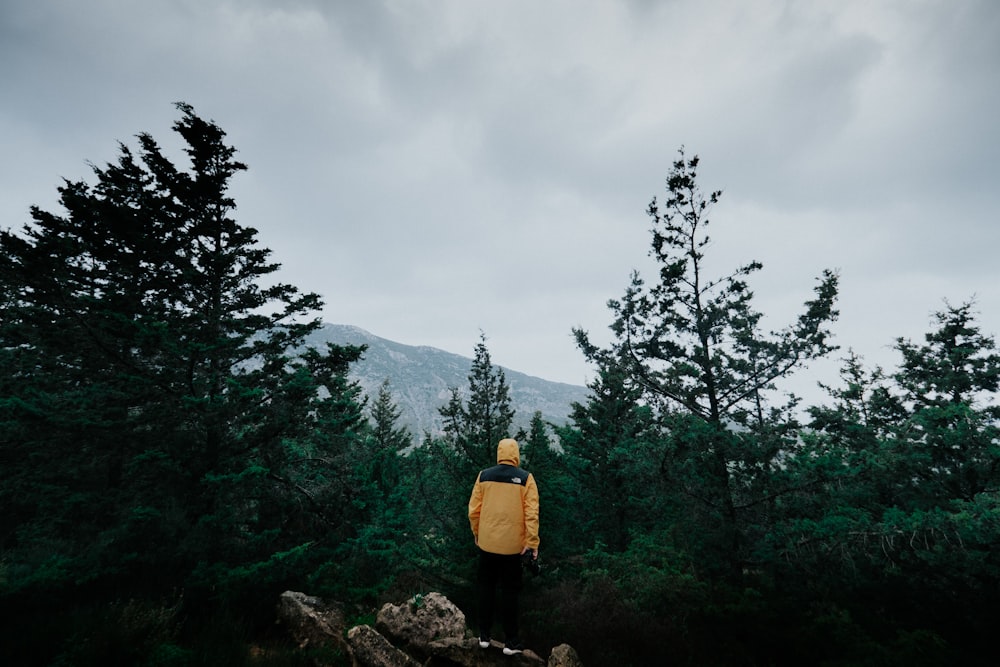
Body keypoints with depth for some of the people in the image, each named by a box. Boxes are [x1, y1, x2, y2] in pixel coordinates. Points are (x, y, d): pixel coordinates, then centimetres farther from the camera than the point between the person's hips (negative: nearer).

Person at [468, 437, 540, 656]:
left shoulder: (484, 475, -3)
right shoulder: (525, 478, -9)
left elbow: (473, 510, 1)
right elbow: (531, 513, -14)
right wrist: (532, 542, -8)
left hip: (487, 543, 2)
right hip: (512, 545, -2)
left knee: (486, 588, 18)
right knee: (509, 592, 13)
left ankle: (484, 635, 29)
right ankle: (511, 641, 23)